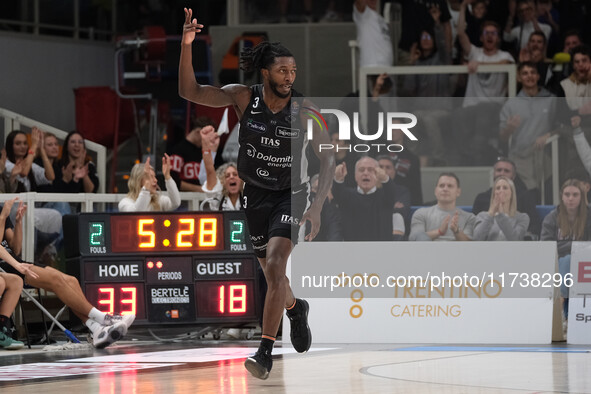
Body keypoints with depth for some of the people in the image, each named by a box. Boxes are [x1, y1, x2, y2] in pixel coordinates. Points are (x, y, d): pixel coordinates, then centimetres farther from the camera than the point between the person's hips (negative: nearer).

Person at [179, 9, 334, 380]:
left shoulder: (303, 109, -16)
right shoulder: (244, 98, -12)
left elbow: (328, 158, -9)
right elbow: (190, 91, -16)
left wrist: (317, 207, -17)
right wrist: (187, 45, -30)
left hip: (291, 195, -3)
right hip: (256, 194, 3)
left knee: (275, 265, -20)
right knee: (271, 273, 15)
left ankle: (265, 352, -17)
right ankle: (296, 308, 51)